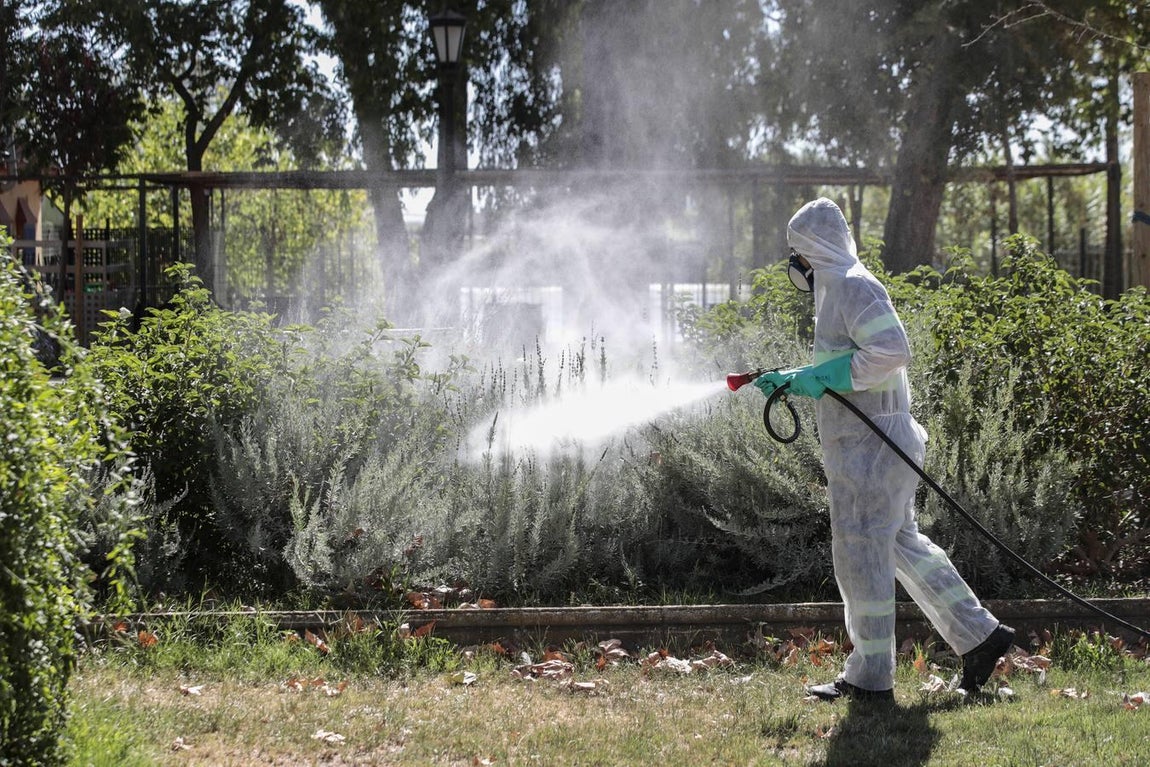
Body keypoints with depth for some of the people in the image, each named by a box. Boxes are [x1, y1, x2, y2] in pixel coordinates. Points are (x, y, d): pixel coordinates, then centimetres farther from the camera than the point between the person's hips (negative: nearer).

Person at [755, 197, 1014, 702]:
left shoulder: (852, 286, -13)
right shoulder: (838, 289, 20)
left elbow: (892, 351, -26)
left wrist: (818, 377, -22)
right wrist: (792, 380, 19)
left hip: (869, 446, -11)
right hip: (866, 445, 11)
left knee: (861, 554, -4)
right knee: (902, 545, 16)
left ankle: (869, 678, 2)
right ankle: (978, 636, 19)